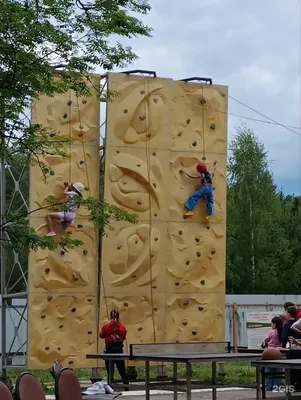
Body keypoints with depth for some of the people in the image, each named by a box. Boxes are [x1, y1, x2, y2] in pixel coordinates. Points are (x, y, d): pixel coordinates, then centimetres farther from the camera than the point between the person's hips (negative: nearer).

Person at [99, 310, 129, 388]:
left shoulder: (106, 327, -10)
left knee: (110, 370, 6)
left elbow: (101, 336, 5)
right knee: (122, 369, 11)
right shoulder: (122, 327, -5)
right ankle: (127, 386, 10)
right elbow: (124, 338, 6)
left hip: (109, 349, -2)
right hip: (119, 349, 2)